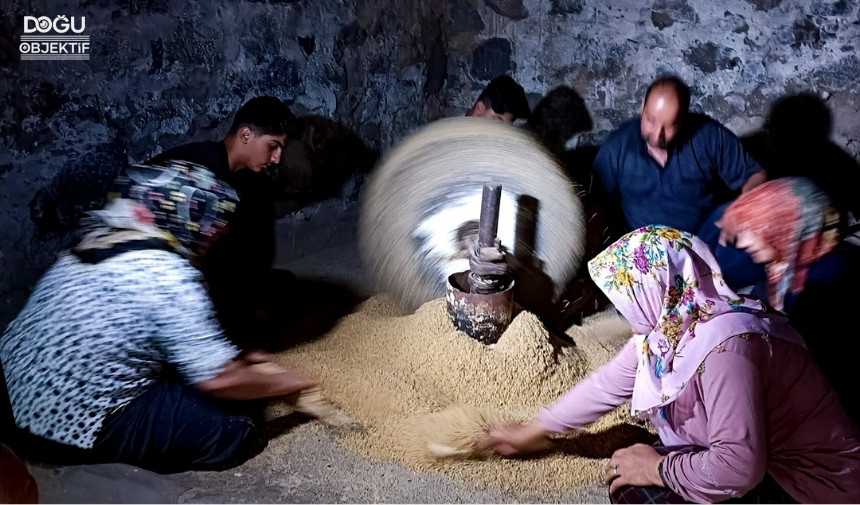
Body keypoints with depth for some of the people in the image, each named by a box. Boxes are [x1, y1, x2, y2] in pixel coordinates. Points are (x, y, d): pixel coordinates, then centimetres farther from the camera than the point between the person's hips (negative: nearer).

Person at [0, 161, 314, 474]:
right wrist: (287, 382, -4)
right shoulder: (167, 274, -23)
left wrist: (238, 359, 13)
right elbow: (219, 379, -20)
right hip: (73, 427, -9)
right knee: (239, 422, -6)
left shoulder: (97, 244, 5)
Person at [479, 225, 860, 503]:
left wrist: (658, 469, -19)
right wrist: (533, 431, 14)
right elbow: (608, 383, 6)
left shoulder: (723, 344, -33)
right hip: (763, 458, 9)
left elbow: (739, 467, -37)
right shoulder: (668, 323, -5)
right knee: (625, 474, 4)